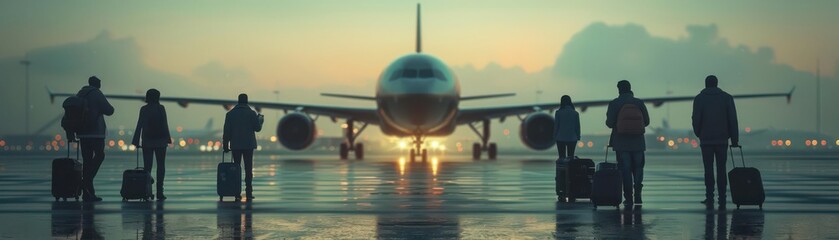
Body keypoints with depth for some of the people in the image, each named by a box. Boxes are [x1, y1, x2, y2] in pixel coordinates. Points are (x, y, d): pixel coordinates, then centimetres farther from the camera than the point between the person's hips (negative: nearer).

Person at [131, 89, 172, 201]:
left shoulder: (144, 109, -3)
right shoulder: (161, 108, -4)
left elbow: (140, 125, -6)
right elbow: (165, 125, -5)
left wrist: (136, 141, -5)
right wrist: (167, 139, 3)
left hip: (147, 142, 1)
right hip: (160, 141, 0)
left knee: (147, 167, 5)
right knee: (161, 166, 6)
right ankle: (159, 192, -1)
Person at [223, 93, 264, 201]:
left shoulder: (230, 114, 2)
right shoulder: (252, 113, -3)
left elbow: (226, 131, 1)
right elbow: (257, 128, -1)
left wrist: (226, 145, 6)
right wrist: (261, 119, 18)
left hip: (235, 145, 1)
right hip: (249, 145, -1)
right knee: (248, 169, 1)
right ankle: (249, 193, -6)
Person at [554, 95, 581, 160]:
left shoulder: (558, 113, -6)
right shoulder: (575, 113, 1)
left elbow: (556, 125, -3)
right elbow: (577, 126, 3)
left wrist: (555, 136, 5)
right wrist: (578, 137, 10)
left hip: (561, 138, -2)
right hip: (572, 138, 2)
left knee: (562, 156, 2)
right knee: (571, 156, 6)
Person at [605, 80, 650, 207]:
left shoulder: (614, 104, -5)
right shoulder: (639, 103, 1)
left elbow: (610, 123, -10)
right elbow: (646, 121, 2)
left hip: (621, 143, -1)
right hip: (638, 143, 1)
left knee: (625, 170, 4)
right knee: (638, 168, 13)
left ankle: (628, 199, 2)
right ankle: (637, 194, -3)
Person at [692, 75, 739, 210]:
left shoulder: (699, 99, 1)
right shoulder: (727, 97, 5)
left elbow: (696, 119, -4)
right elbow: (733, 119, 1)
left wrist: (698, 133, 13)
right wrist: (734, 139, 3)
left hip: (706, 139, -1)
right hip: (722, 139, 1)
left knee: (708, 169, 2)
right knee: (721, 169, 4)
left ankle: (710, 199, -4)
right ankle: (722, 200, -1)